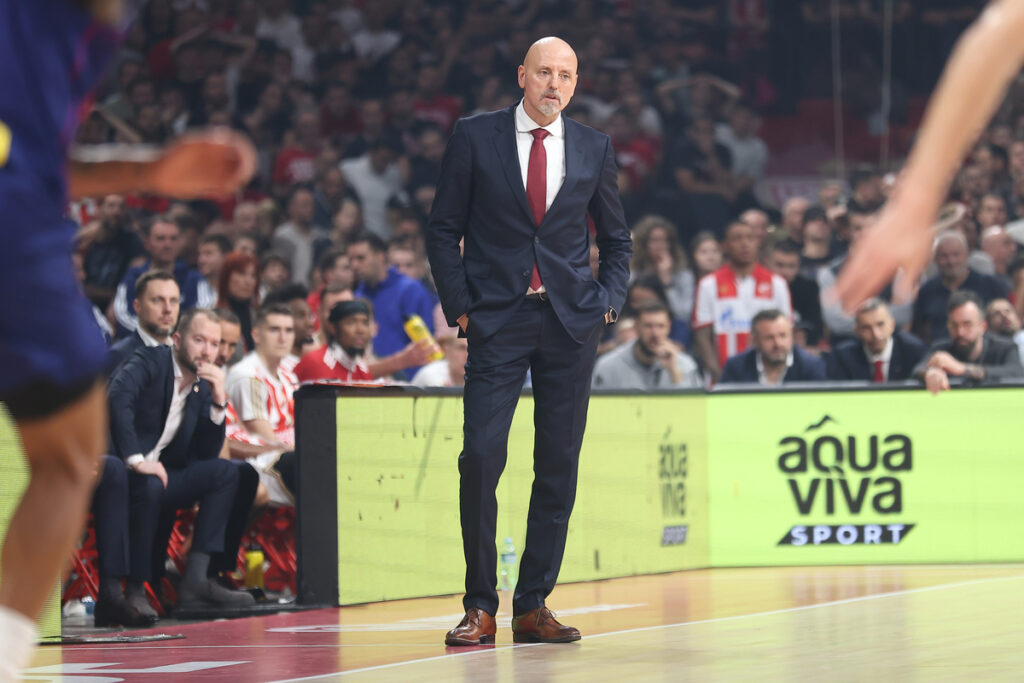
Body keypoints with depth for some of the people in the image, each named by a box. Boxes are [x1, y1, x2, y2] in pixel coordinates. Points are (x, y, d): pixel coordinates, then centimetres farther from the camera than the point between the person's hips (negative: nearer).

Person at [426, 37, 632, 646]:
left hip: (572, 322, 2)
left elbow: (617, 239, 18)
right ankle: (481, 608, -4)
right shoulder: (475, 137, 3)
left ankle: (533, 606, 9)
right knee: (481, 456, -12)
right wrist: (460, 305, -4)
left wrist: (608, 301, 4)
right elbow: (444, 229, 5)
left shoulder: (594, 148, 9)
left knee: (559, 467, 2)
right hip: (497, 321, -2)